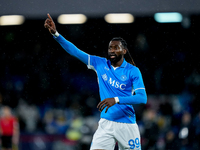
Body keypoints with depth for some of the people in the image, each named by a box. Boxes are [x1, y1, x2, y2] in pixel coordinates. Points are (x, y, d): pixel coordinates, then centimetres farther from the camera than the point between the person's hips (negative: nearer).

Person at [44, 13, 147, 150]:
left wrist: (116, 100, -26)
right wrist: (55, 33, -10)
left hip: (127, 125, -2)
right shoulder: (100, 64, 5)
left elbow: (142, 98, -15)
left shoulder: (133, 71, -5)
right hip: (106, 123, 2)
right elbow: (75, 51, 1)